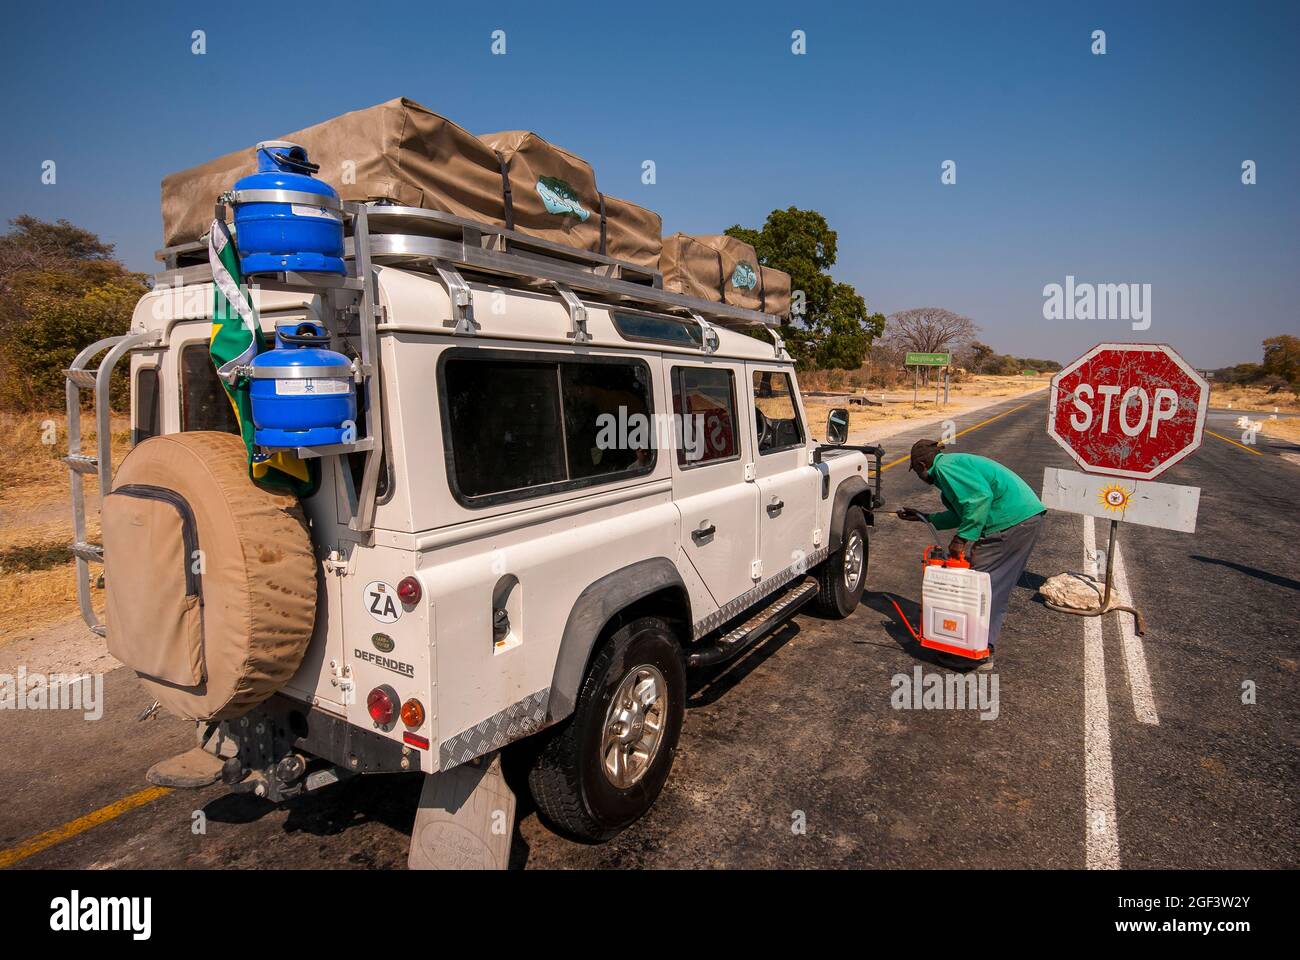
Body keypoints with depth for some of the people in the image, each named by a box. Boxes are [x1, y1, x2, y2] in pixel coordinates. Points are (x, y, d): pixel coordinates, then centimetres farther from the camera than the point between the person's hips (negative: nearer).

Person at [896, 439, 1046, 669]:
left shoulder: (945, 467, -7)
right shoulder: (957, 463, 24)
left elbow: (981, 496, -22)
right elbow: (963, 512, 29)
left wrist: (961, 538, -20)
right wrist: (925, 517, 33)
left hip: (1011, 521, -10)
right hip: (1031, 519, 10)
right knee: (999, 585, 15)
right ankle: (986, 645, 23)